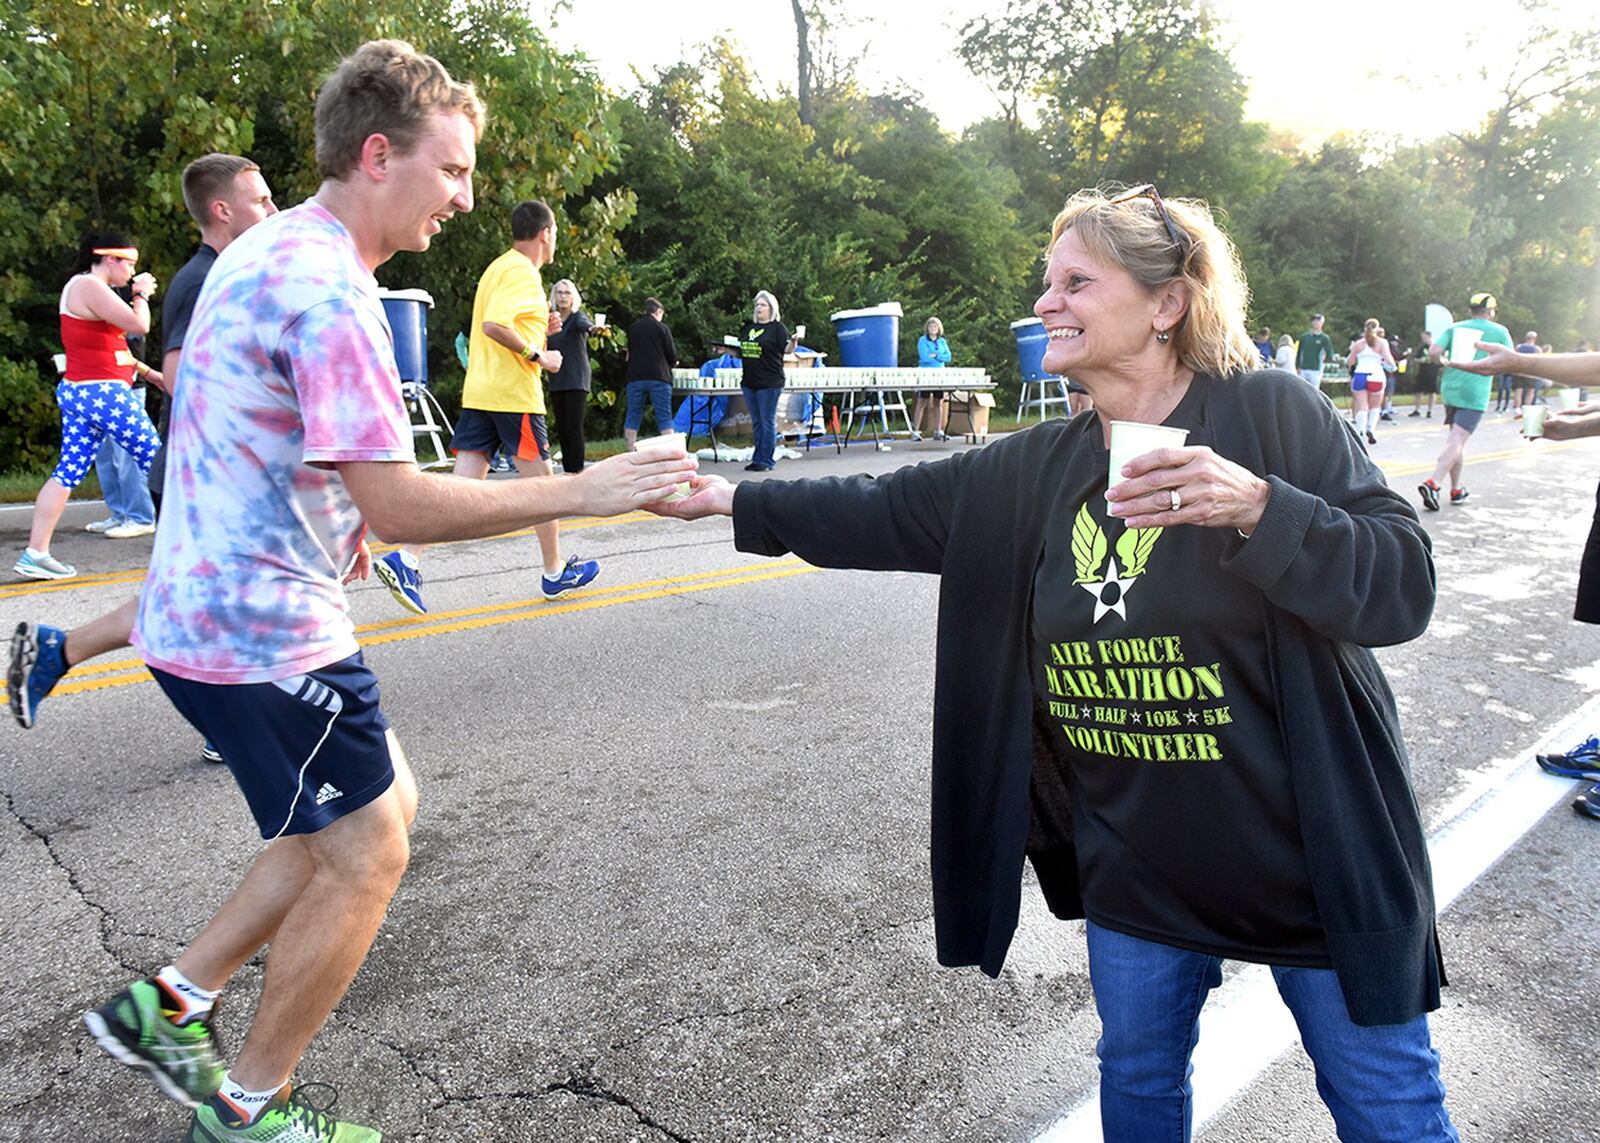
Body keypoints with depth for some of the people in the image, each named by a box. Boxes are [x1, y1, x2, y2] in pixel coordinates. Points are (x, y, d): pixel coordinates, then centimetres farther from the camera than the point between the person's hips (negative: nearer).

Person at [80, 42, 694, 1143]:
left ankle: (171, 1006, 28)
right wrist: (581, 491, -23)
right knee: (365, 859, 3)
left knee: (379, 809, 19)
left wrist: (336, 525, 19)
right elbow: (399, 506, -26)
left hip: (214, 608, 10)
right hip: (264, 630, -10)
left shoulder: (266, 251, 12)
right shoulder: (328, 291, -22)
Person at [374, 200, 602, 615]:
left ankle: (406, 559, -9)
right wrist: (538, 354, -17)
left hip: (479, 393, 9)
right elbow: (494, 324, -25)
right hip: (514, 394, -9)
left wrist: (541, 327, 18)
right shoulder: (521, 271, -11)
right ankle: (555, 574, 17)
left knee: (463, 484, 2)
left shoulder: (499, 267, 19)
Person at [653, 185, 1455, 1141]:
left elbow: (1404, 587, -17)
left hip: (1309, 850, -4)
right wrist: (731, 498, 3)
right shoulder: (1036, 471, 2)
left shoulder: (1273, 415, -13)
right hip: (1137, 866, 5)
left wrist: (1257, 508, -32)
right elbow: (886, 514, 5)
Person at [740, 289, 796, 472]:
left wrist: (794, 342, -34)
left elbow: (787, 349, -14)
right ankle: (757, 459, 18)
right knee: (756, 422, 12)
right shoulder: (749, 327, 16)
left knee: (768, 422, -2)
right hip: (749, 382, 7)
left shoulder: (777, 327, -3)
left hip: (769, 384, -7)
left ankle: (767, 461, 3)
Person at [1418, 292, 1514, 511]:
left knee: (1457, 440, 16)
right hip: (1474, 394, -5)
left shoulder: (1455, 328, 9)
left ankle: (1456, 490, 21)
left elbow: (1434, 352, -3)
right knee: (1457, 441, -10)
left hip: (1450, 389, 5)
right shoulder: (1499, 331, 3)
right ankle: (1433, 483, -28)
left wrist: (1444, 361, 16)